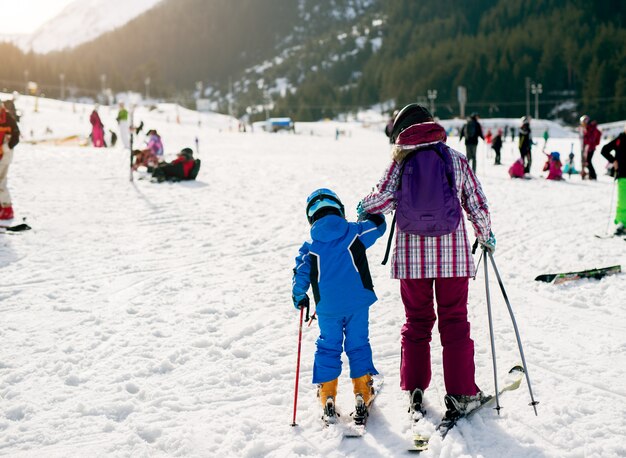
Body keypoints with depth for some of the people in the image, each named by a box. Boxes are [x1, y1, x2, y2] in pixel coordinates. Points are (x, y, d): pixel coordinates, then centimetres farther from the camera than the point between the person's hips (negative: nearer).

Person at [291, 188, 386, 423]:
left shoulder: (310, 245, -1)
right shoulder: (355, 232, -2)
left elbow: (301, 274, -1)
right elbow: (378, 224, 13)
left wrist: (299, 297, 15)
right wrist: (369, 214, 33)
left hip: (327, 307, 0)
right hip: (358, 302, 0)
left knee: (328, 347, 14)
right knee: (358, 345, 12)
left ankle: (327, 397, 12)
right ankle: (362, 394, 14)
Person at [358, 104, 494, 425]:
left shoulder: (401, 162, -1)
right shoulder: (457, 159, 2)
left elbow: (383, 200, -12)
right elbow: (477, 205, 3)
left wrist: (364, 207, 10)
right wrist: (486, 236, 19)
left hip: (412, 256, 0)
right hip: (453, 254, 0)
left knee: (417, 321, 13)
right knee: (454, 322, 7)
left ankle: (414, 391, 14)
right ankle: (460, 394, 7)